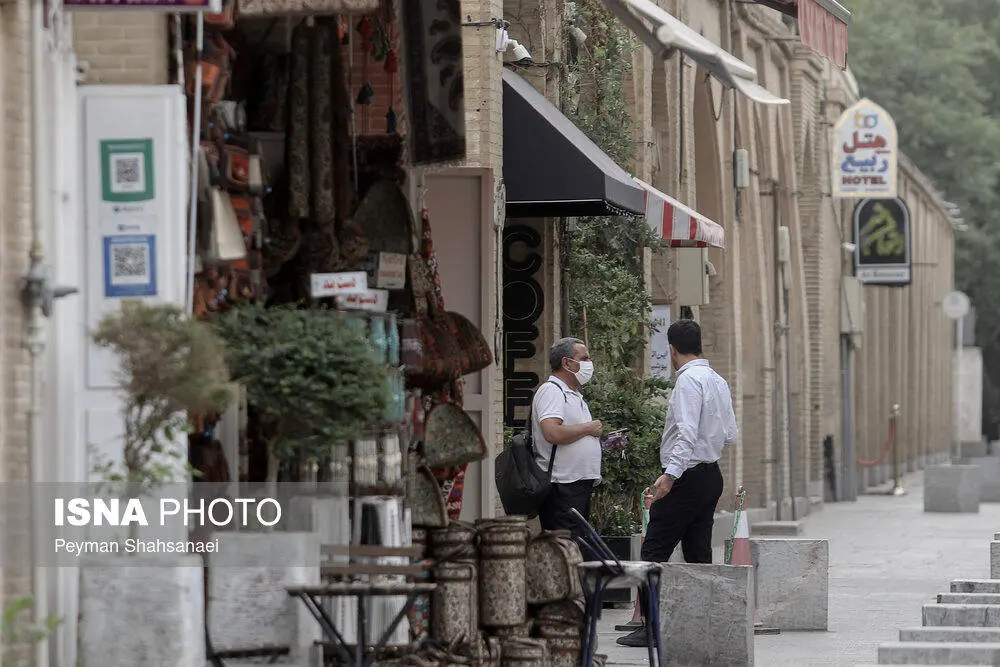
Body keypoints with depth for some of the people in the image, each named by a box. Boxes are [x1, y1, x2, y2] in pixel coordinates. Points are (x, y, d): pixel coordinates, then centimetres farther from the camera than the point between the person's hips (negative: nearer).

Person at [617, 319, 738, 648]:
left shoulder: (688, 380, -13)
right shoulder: (718, 381, 13)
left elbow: (687, 433, -24)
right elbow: (731, 435, 16)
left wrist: (670, 474, -29)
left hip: (687, 478, -9)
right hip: (712, 475, 9)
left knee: (654, 552, -7)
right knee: (698, 554, 10)